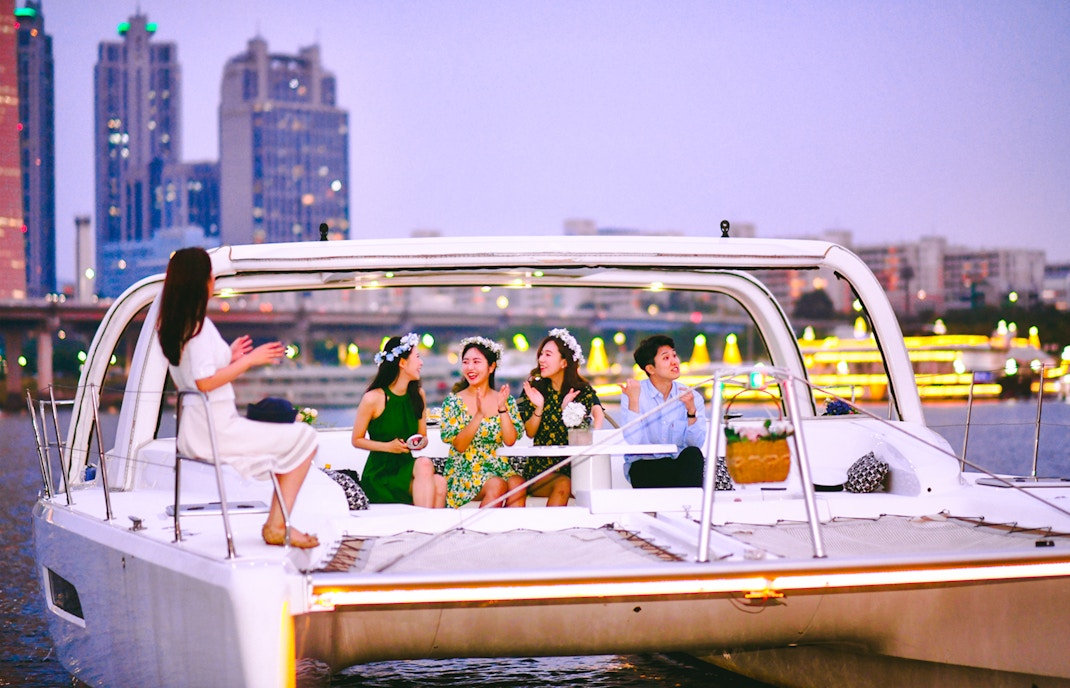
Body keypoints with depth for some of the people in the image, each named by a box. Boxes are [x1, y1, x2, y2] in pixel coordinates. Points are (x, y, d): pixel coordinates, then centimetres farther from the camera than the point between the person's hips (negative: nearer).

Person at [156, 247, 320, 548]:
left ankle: (277, 524, 9)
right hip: (214, 431, -10)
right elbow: (205, 381, -23)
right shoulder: (199, 324, -16)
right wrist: (249, 360, -15)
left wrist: (229, 358, 18)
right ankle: (277, 526, -6)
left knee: (292, 438, 21)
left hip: (194, 433, 10)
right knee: (304, 438, -6)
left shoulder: (172, 324, 14)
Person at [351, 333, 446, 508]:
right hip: (380, 473, -5)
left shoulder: (418, 395, 9)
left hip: (406, 467, 5)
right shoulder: (373, 398, -8)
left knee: (440, 484, -30)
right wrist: (388, 446, -15)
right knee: (424, 465, -34)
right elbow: (357, 440, -1)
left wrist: (420, 443, -7)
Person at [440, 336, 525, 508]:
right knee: (497, 485, -32)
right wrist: (479, 414, -20)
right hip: (463, 470, -2)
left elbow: (510, 440, -3)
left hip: (497, 467, 3)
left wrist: (502, 408, -13)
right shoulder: (453, 402, 1)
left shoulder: (507, 400, 8)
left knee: (518, 484, -31)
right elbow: (459, 445, -9)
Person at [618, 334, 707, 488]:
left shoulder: (692, 397, 3)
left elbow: (696, 443, -8)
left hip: (681, 465, 3)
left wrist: (691, 410, -22)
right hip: (644, 466, -3)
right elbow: (632, 442, -16)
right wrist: (633, 401, -22)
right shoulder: (633, 394, -3)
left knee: (693, 454, -29)